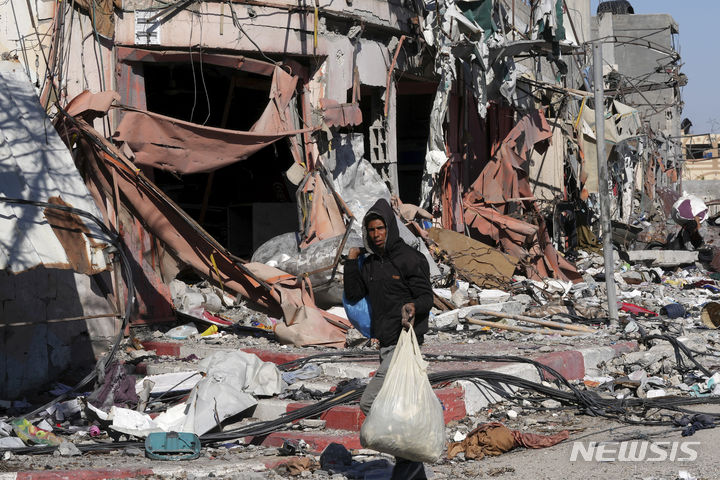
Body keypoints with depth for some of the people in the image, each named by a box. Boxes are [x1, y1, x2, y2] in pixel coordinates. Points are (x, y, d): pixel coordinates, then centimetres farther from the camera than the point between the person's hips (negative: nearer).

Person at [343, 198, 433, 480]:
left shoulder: (410, 258, -9)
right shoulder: (370, 263, 13)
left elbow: (426, 297, -13)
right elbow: (353, 295, 10)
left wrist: (414, 307, -35)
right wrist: (351, 262, 5)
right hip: (386, 345, 8)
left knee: (370, 402, -15)